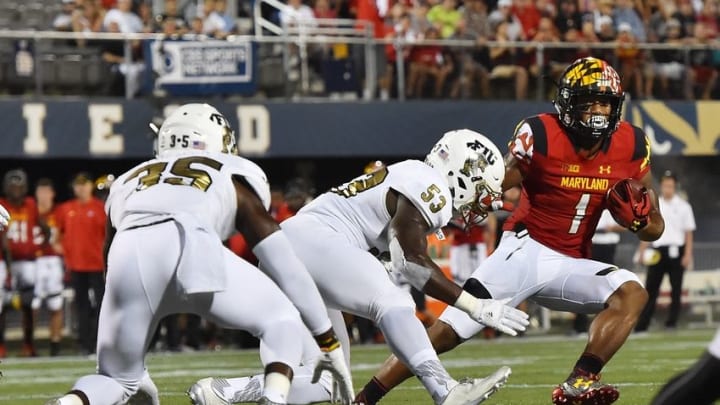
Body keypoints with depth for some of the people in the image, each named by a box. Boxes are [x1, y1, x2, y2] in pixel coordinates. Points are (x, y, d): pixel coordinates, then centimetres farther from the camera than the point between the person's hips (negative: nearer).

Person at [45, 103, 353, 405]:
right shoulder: (233, 179, 33)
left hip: (128, 257, 3)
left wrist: (133, 370, 55)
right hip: (192, 247, -2)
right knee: (282, 320, 22)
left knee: (118, 379, 23)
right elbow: (287, 267, 32)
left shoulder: (130, 182, 40)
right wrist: (330, 345, 40)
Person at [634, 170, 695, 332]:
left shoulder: (683, 206, 2)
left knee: (676, 288, 1)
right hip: (658, 251, 2)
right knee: (651, 288, -1)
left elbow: (688, 233, 0)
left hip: (676, 250, -2)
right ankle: (641, 325, -2)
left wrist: (688, 254, -8)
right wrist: (642, 251, 4)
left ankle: (672, 322, 7)